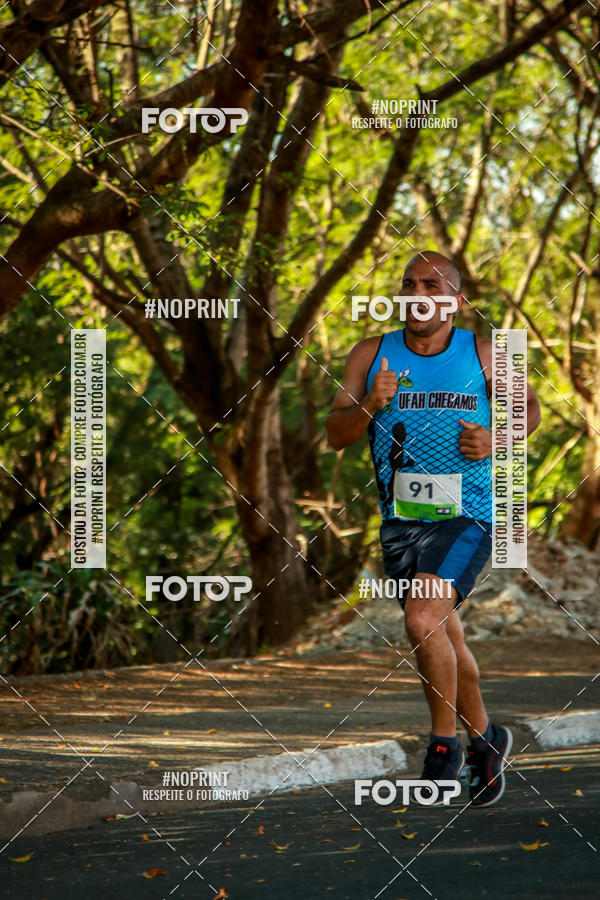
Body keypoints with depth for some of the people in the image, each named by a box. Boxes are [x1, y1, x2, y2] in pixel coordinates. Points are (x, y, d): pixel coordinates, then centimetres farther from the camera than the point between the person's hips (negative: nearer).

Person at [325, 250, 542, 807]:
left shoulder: (483, 355, -4)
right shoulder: (371, 355, 1)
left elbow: (527, 406, 12)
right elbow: (335, 436, 0)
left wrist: (494, 439, -8)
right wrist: (369, 405, -20)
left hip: (465, 517, -4)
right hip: (399, 522, 4)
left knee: (423, 621, -23)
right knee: (446, 641, 15)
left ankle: (445, 742, -6)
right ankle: (484, 740, 36)